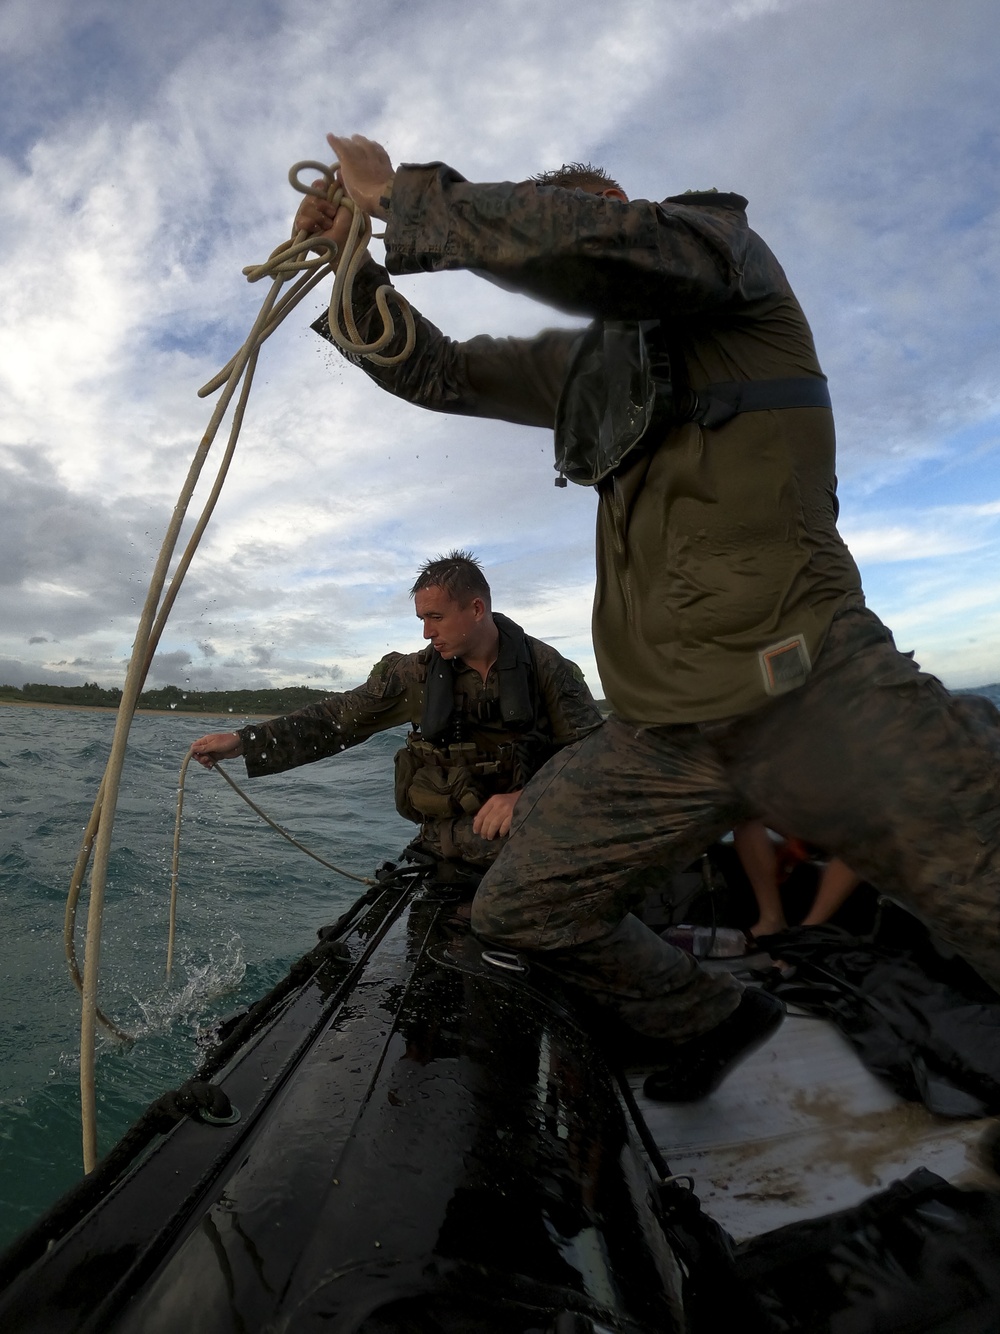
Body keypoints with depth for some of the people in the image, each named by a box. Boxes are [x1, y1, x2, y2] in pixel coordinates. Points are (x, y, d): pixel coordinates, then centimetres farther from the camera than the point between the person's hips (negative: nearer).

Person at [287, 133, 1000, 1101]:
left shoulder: (722, 241, 8)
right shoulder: (579, 362, 25)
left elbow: (577, 246, -14)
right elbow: (433, 371, 24)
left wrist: (403, 196, -3)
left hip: (812, 696, -6)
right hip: (662, 730, 7)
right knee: (521, 908, 11)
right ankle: (711, 1020, 32)